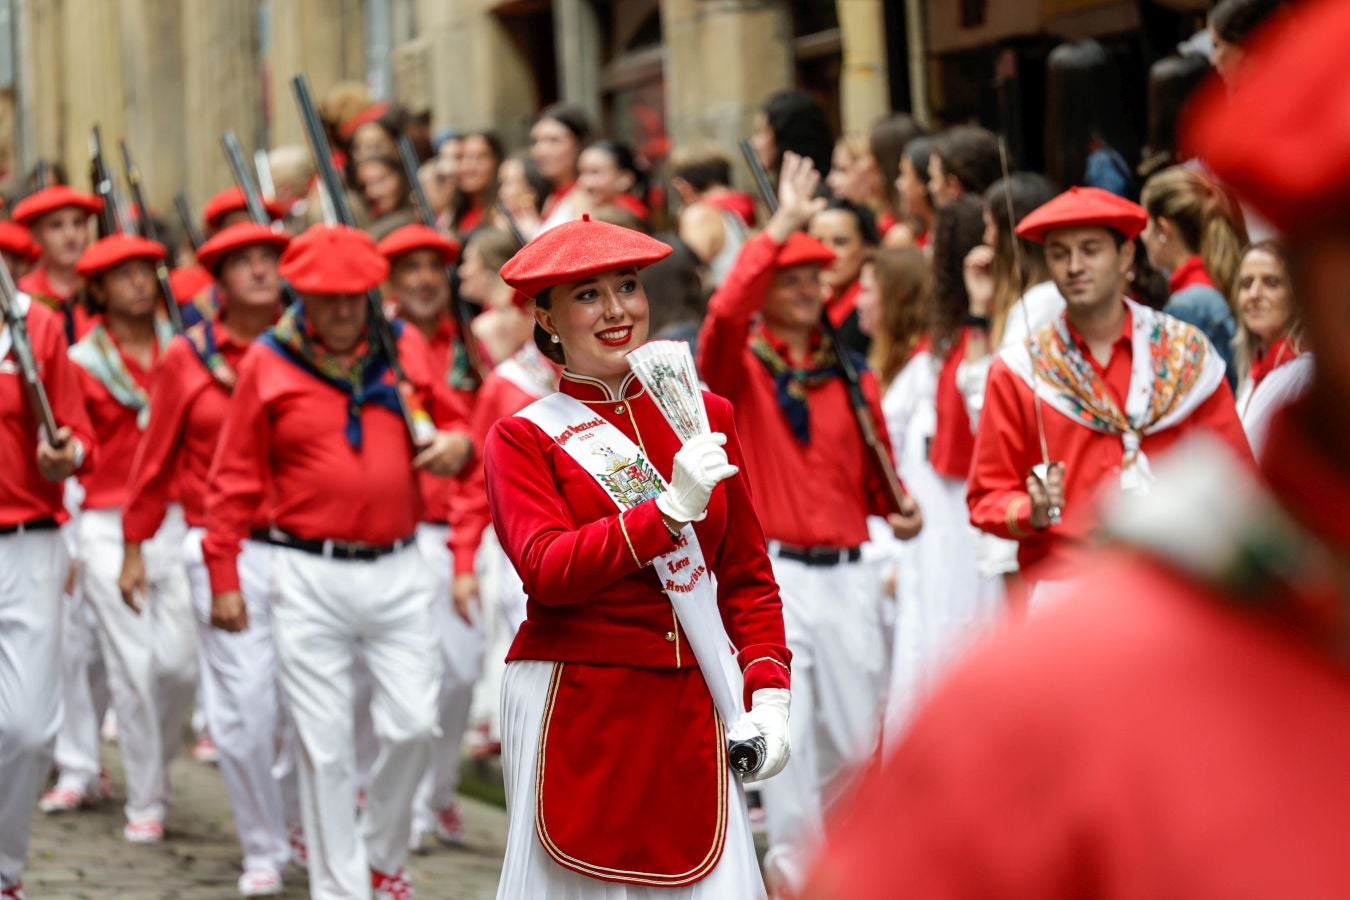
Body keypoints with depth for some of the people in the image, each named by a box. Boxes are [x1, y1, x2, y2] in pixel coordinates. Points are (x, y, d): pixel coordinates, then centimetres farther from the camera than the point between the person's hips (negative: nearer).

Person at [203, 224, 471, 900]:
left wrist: (454, 445, -6)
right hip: (310, 576, -2)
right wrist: (223, 577, -1)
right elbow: (234, 479, 2)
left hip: (398, 571, 2)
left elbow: (452, 421, 19)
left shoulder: (407, 347, 6)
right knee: (324, 746, 0)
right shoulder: (267, 362, -1)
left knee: (412, 725, -1)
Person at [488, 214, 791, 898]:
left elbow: (748, 576, 14)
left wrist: (767, 692, 2)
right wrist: (672, 509, -22)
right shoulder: (522, 438, 1)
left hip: (692, 710, 3)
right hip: (575, 711, -3)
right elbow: (546, 569, -15)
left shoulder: (706, 416, 11)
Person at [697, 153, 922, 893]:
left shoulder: (854, 380, 11)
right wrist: (781, 227, -23)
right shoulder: (739, 368, 0)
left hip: (847, 575, 4)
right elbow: (723, 315, -23)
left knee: (853, 738, 9)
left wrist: (898, 513, -2)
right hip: (770, 572, -4)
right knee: (786, 728, -14)